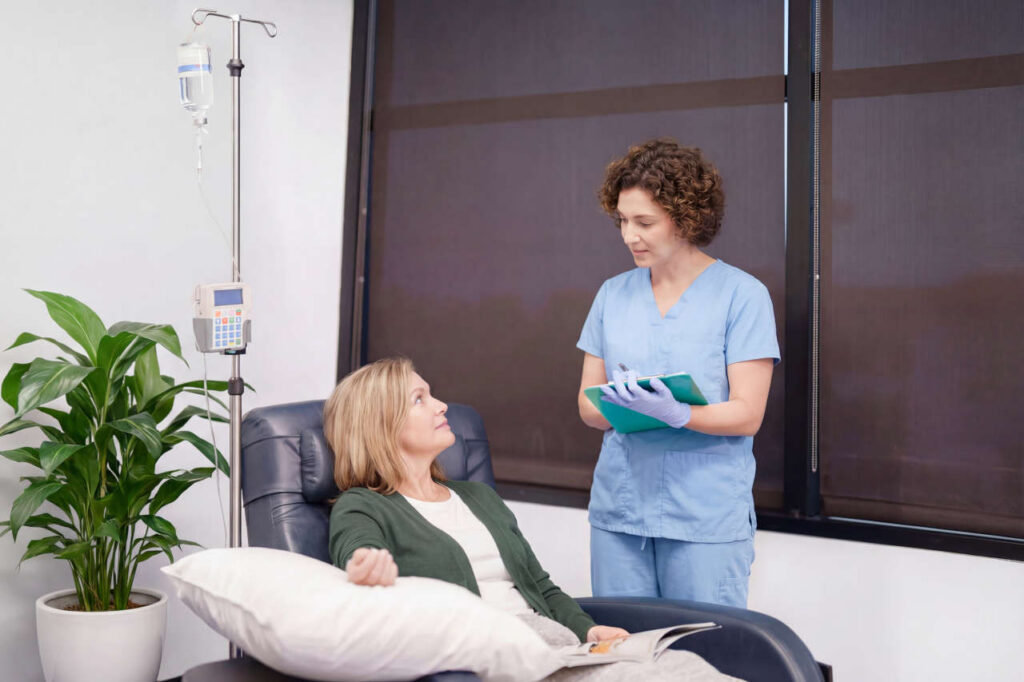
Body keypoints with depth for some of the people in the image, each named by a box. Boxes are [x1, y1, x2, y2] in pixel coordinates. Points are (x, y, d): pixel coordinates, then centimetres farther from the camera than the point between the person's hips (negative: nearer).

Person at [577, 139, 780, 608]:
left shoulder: (742, 295, -3)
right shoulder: (613, 293, 10)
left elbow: (747, 415, -7)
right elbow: (588, 406, 10)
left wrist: (675, 413, -24)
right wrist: (619, 402, -12)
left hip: (708, 517, -4)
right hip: (617, 509, 4)